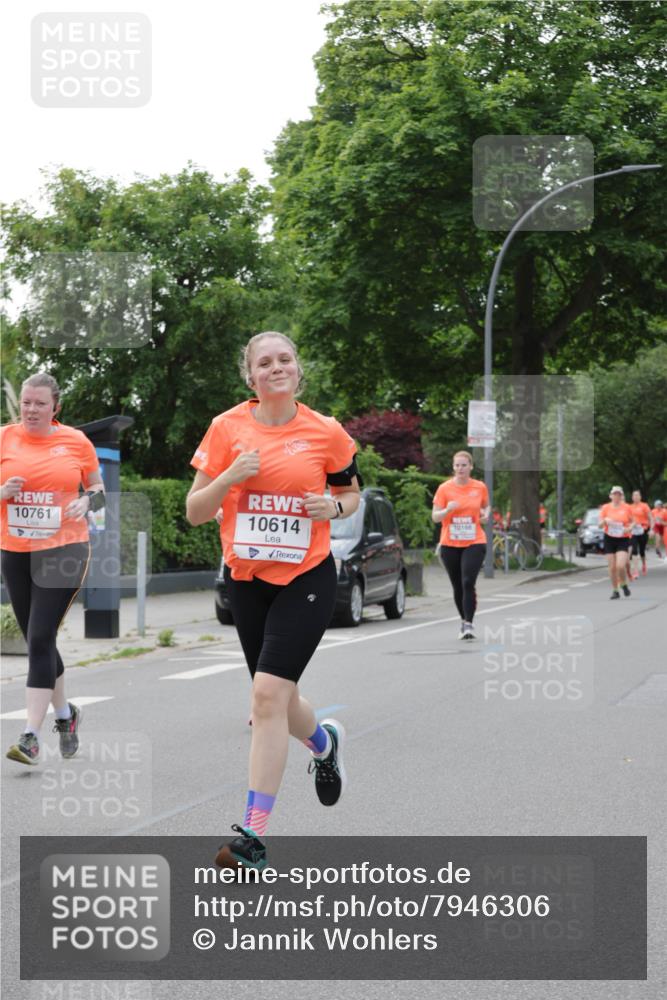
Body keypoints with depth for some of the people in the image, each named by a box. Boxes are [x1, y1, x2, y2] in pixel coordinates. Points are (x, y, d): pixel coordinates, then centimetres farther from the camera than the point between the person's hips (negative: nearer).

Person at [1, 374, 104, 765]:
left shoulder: (76, 441, 0)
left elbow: (99, 490, 12)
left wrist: (86, 501, -10)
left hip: (64, 551, -3)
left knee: (40, 639, -12)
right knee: (37, 640, 12)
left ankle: (32, 736, -12)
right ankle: (65, 714, 35)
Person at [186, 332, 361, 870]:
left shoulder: (326, 432, -4)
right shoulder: (227, 428, -2)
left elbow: (351, 493, 13)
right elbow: (194, 512, -1)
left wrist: (334, 507, -10)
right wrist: (230, 476, -19)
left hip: (307, 578, -3)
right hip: (246, 578, 3)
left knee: (268, 694, -16)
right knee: (275, 697, 14)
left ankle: (254, 836, -12)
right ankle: (325, 741, 51)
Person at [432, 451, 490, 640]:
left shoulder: (480, 487, 2)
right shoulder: (444, 488, -1)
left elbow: (486, 506, 21)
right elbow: (435, 517, -1)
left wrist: (485, 514, -2)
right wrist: (447, 510, -20)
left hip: (474, 543, -1)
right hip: (450, 545, 1)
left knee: (468, 583, -17)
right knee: (457, 587, 8)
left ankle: (468, 624, -16)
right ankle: (464, 620, 26)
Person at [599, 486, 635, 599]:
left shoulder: (626, 507, 0)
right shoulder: (605, 508, 2)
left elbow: (632, 521, 10)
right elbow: (600, 525, 5)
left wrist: (629, 528, -11)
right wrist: (605, 521, -17)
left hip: (623, 539, -2)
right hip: (609, 539, 2)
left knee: (620, 566, -16)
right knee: (612, 567, 0)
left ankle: (624, 585, 12)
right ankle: (615, 591, 15)